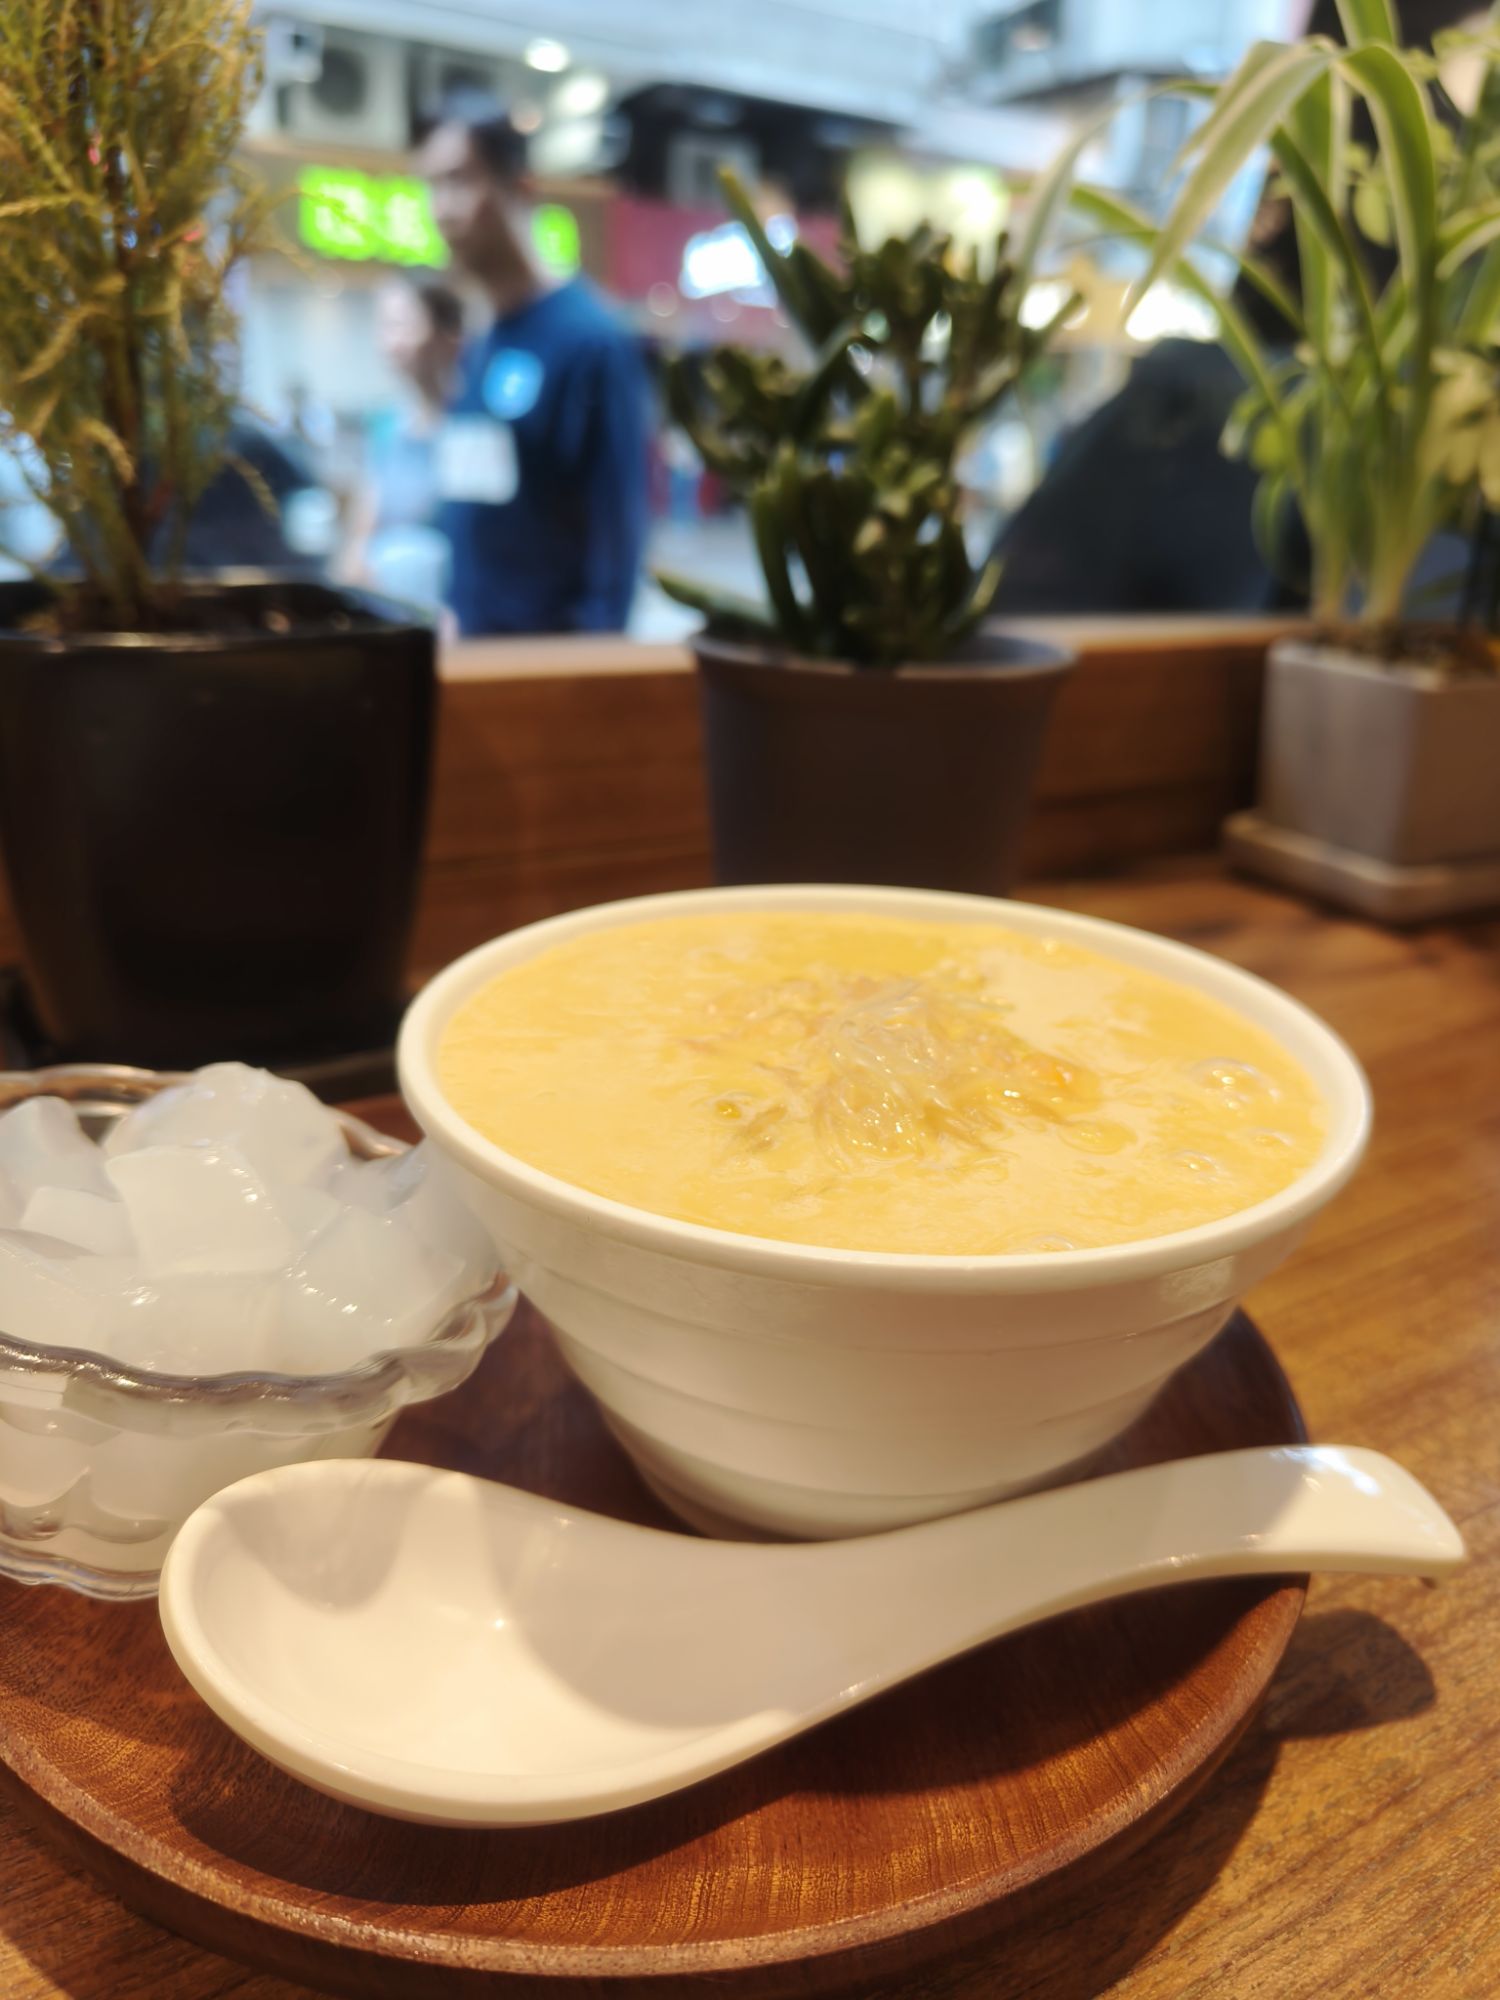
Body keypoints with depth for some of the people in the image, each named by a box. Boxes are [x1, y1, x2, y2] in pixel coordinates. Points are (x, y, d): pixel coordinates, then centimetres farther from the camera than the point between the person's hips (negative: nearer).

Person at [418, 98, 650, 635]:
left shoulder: (590, 340, -10)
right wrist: (452, 622, 14)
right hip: (471, 643, 7)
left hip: (553, 648, -7)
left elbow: (618, 526, -14)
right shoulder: (474, 354, 12)